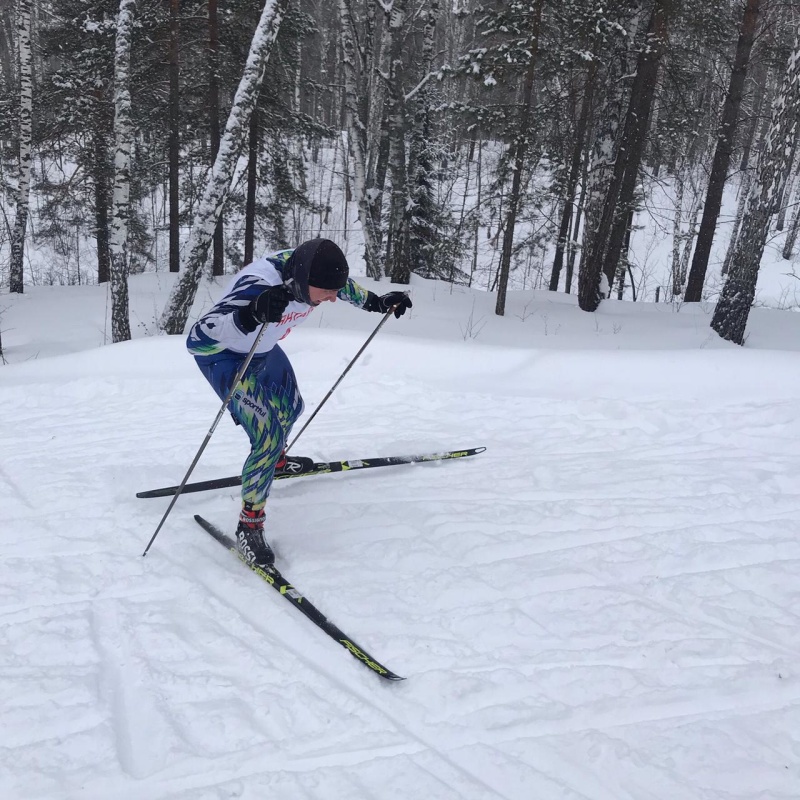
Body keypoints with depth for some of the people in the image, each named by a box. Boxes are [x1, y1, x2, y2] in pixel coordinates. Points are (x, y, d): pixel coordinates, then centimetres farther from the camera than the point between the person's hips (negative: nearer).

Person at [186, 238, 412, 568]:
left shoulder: (310, 268, -20)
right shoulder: (260, 284, -42)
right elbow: (202, 333, -49)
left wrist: (379, 302, 8)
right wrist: (252, 314, -65)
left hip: (262, 349, 8)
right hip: (222, 355, -8)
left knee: (290, 409, 25)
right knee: (269, 434, -18)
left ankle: (275, 459, 58)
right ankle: (249, 524, 0)